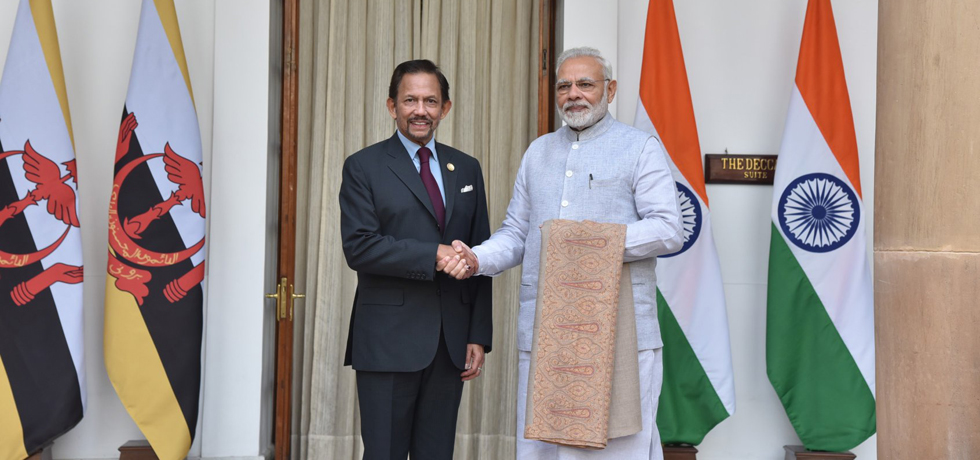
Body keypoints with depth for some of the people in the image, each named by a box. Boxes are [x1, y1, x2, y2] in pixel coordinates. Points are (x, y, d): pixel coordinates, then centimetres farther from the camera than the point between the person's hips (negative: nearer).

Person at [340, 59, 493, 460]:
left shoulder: (466, 169, 13)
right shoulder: (363, 167, 1)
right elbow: (358, 248, -11)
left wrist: (479, 335, 5)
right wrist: (433, 255, -19)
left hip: (451, 341, 4)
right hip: (388, 341, -4)